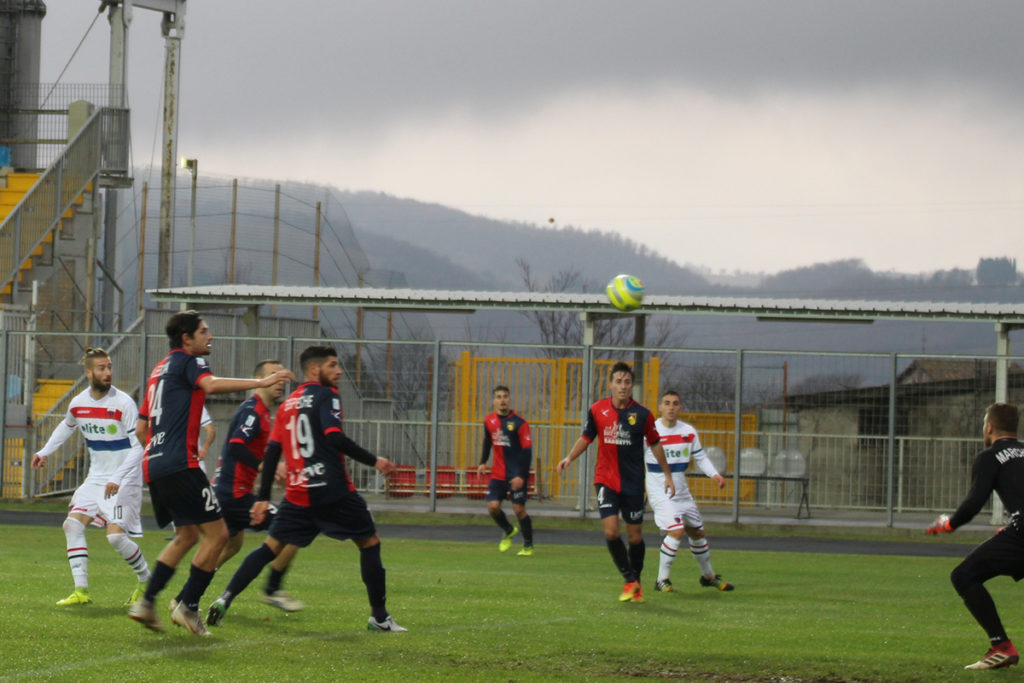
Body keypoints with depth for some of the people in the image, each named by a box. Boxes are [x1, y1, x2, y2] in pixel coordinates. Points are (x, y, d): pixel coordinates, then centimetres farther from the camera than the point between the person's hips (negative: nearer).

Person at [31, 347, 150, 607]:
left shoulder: (123, 403, -17)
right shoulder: (78, 404, 1)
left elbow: (138, 447, -17)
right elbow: (66, 427, 27)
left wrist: (118, 479, -26)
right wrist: (44, 452, 25)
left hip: (125, 479, -6)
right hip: (96, 477, 6)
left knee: (115, 535, -17)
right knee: (73, 524, -6)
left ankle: (146, 582, 7)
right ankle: (81, 590, -3)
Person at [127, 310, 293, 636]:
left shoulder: (160, 370, 23)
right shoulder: (187, 362, -4)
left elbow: (141, 428, 25)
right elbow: (211, 385, -27)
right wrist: (261, 382, -31)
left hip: (154, 464, 10)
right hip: (180, 465, -10)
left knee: (187, 535, 20)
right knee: (217, 533, -5)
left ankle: (146, 602, 14)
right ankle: (188, 606, -5)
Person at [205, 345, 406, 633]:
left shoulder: (286, 405, 16)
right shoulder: (325, 395, -4)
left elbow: (272, 452, 13)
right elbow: (334, 437, -17)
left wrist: (263, 498, 14)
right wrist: (373, 461, -12)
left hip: (298, 495, 5)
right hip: (334, 491, -5)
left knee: (271, 547, 10)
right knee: (369, 543, 9)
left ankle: (226, 598, -5)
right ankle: (379, 616, 9)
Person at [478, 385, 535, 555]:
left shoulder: (519, 423, -12)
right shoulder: (489, 421, 5)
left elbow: (527, 450, -14)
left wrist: (521, 476, -20)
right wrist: (483, 463, 15)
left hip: (516, 475, -5)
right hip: (497, 474, 5)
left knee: (519, 509, -6)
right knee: (493, 506, -4)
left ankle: (528, 546, 10)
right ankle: (509, 531, 26)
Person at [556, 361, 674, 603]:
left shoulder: (642, 415, -5)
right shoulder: (597, 410, -2)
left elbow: (655, 444, 7)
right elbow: (586, 438, 10)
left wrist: (668, 475, 10)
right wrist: (570, 458, -6)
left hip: (633, 483, -1)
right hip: (606, 480, 1)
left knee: (635, 537, 4)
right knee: (611, 531, -13)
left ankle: (636, 582, 24)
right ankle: (630, 580, 2)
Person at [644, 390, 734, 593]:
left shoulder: (688, 432, 2)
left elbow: (700, 457, 12)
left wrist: (715, 475, -4)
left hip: (681, 491, 6)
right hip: (659, 491, -6)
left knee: (697, 532, 15)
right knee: (676, 531, -22)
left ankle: (708, 576, 37)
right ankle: (662, 580, -11)